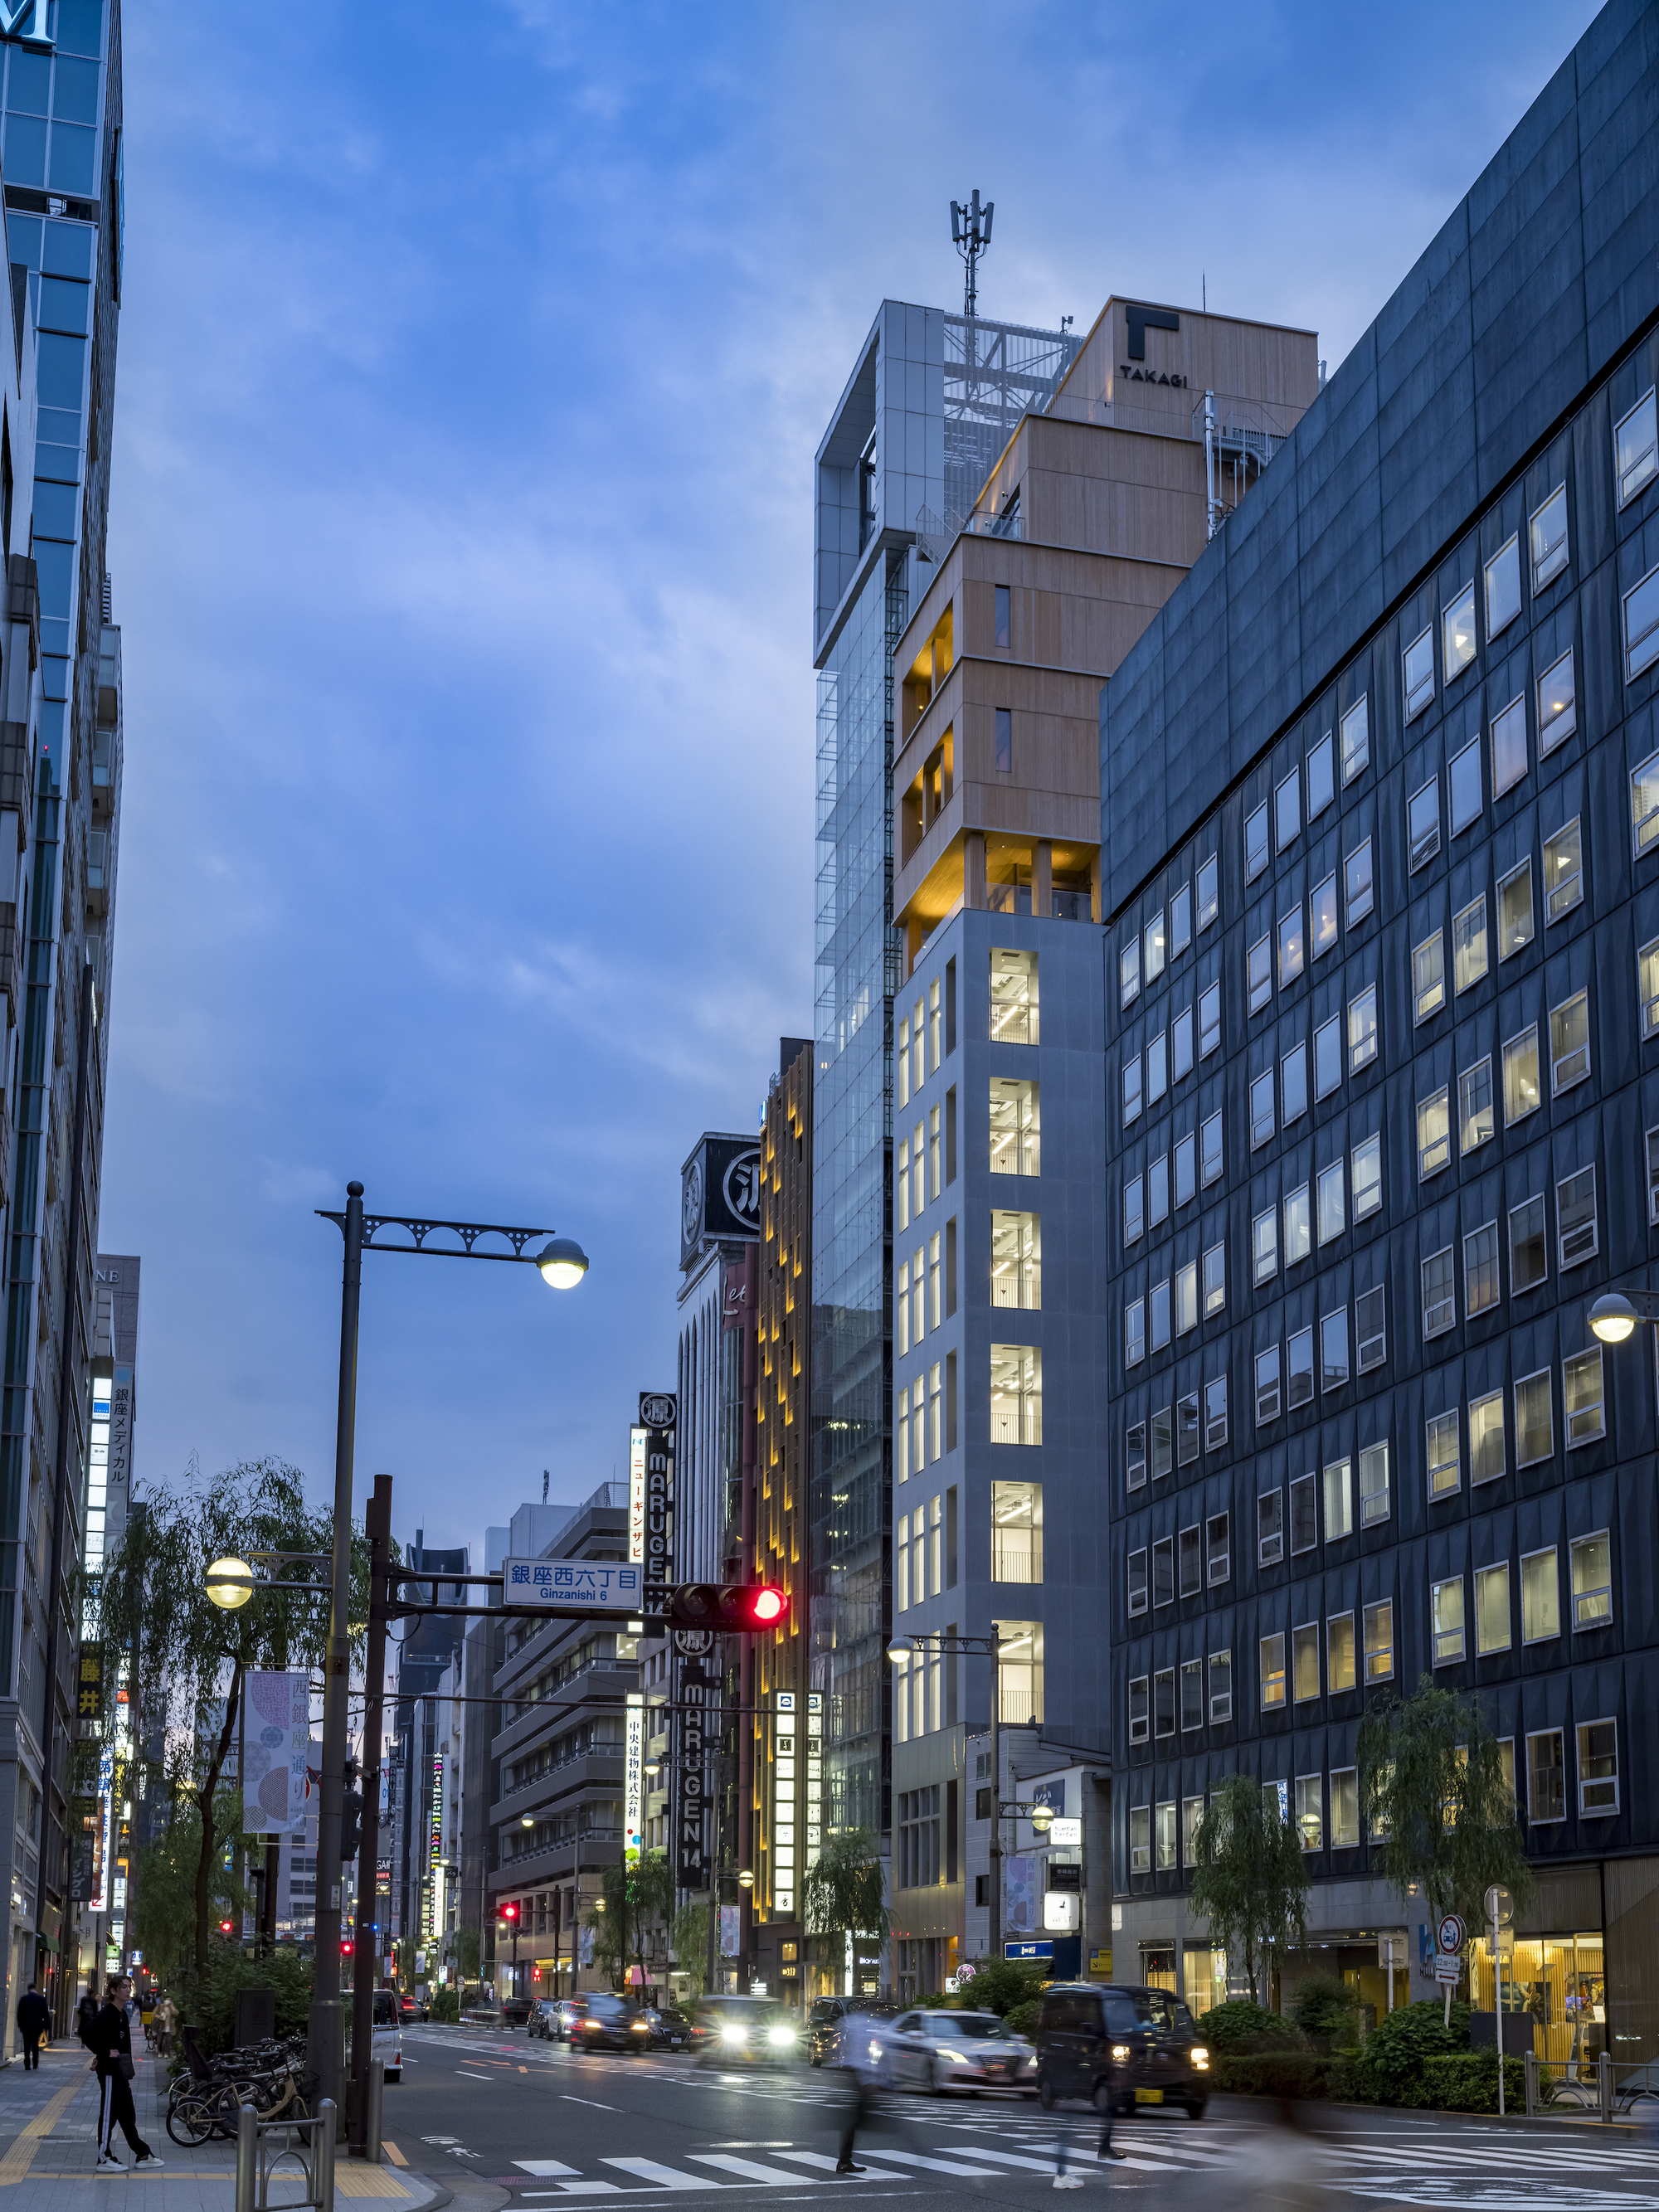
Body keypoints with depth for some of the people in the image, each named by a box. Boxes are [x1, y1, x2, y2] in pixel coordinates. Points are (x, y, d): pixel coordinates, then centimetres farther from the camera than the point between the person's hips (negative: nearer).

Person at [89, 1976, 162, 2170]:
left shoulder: (122, 2014, 13)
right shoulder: (106, 2014, -15)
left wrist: (129, 2071, 16)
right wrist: (106, 2053, -25)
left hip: (121, 2072, 9)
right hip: (109, 2072, -9)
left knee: (127, 2115, 14)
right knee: (108, 2114, -2)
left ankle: (142, 2154, 18)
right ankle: (104, 2157, 6)